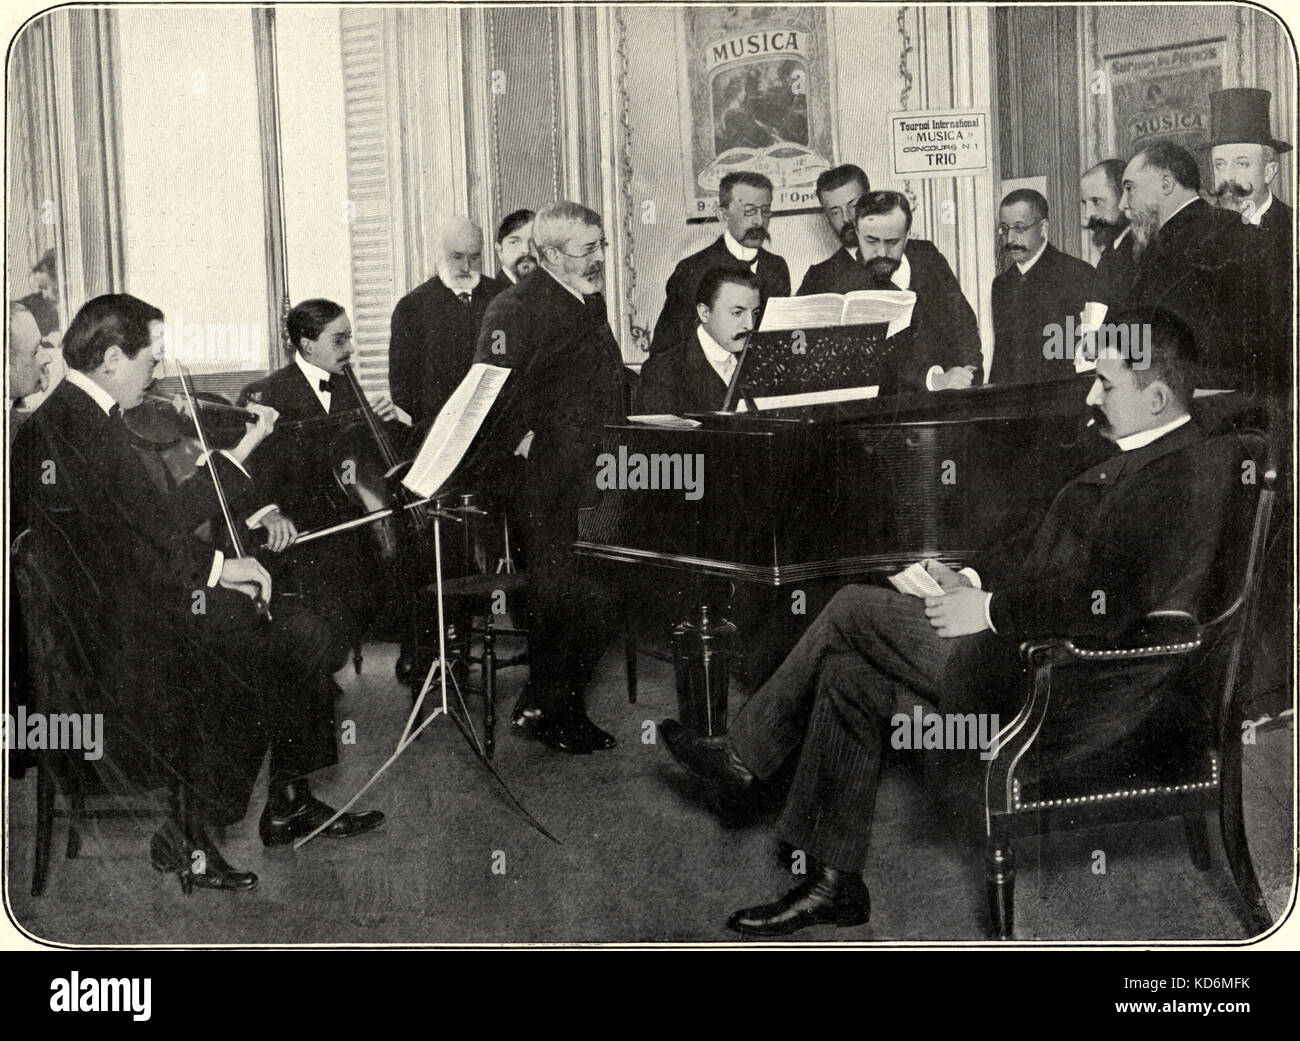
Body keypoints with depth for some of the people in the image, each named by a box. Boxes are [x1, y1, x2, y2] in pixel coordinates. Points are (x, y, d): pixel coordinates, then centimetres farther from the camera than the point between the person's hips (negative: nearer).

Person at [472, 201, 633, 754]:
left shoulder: (592, 303, 18)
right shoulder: (514, 309, -10)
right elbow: (493, 394, -17)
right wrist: (528, 444, -19)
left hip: (596, 479, 8)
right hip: (548, 484, -8)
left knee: (594, 600, 8)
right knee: (560, 597, -7)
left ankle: (566, 709, 20)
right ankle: (539, 709, 7)